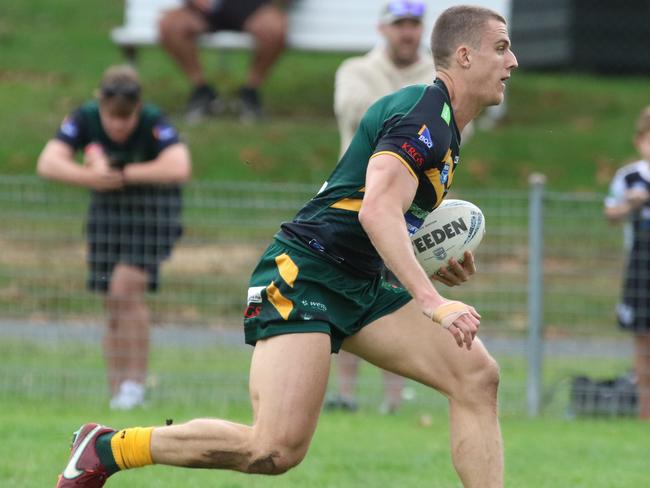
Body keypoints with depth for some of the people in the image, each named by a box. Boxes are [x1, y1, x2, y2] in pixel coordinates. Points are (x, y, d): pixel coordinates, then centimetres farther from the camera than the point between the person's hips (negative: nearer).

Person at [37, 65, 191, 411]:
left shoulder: (153, 123, -25)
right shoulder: (84, 119, -16)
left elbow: (179, 168, -41)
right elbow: (48, 163, -25)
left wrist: (123, 174, -32)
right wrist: (94, 178, -39)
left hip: (153, 211, -4)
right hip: (107, 210, 4)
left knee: (125, 287, -21)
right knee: (113, 305, 2)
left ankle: (135, 381, -14)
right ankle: (118, 391, 7)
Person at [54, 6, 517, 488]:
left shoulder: (439, 123, 18)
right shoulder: (423, 114, -14)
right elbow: (377, 211, -29)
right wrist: (432, 301, -34)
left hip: (359, 287, 10)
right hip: (302, 277, -10)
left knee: (477, 375, -4)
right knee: (277, 449, -20)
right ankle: (106, 448, -4)